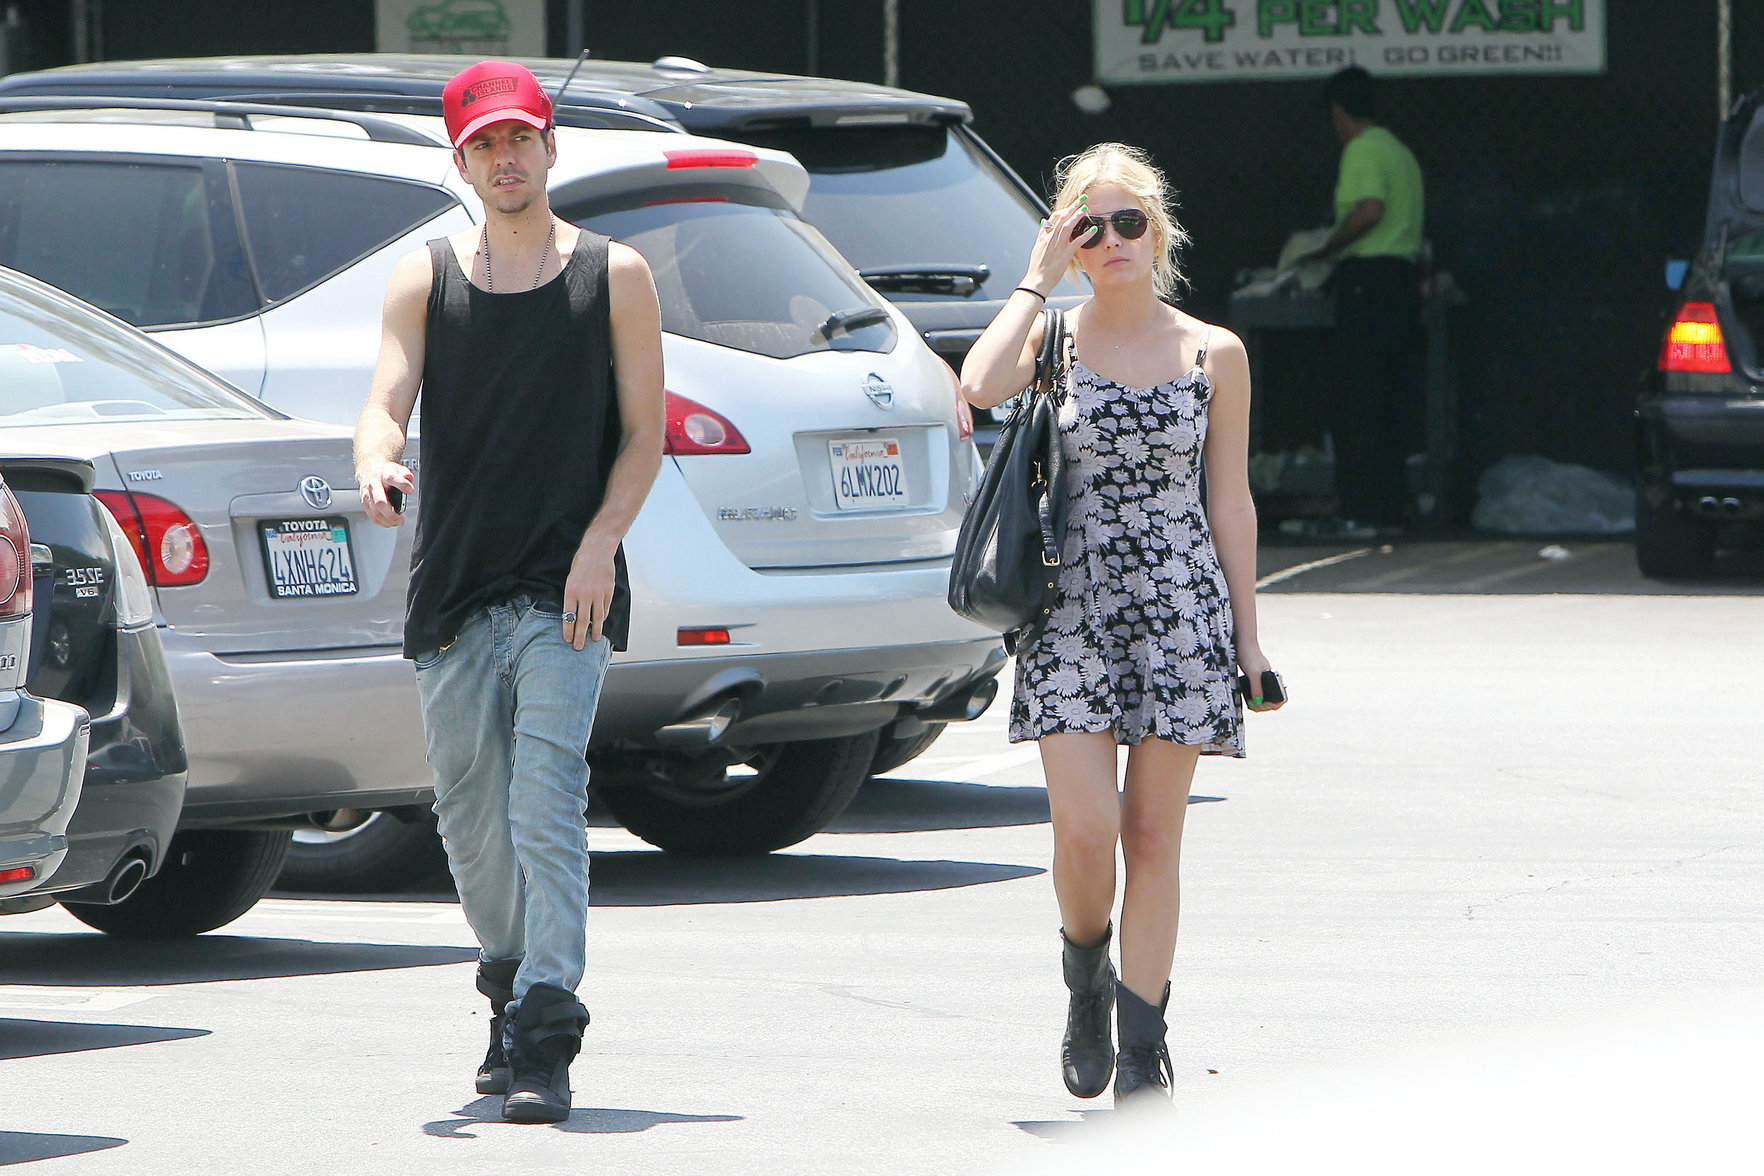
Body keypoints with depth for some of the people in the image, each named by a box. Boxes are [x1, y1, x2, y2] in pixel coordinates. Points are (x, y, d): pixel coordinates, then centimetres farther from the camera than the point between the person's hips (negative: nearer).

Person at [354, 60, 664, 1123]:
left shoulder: (614, 276, 4)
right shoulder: (425, 280, 9)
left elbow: (644, 435, 4)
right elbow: (387, 401, -3)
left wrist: (599, 545, -11)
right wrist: (376, 461, -27)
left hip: (566, 593, -3)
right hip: (455, 588, 3)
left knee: (546, 806, -16)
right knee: (471, 822, 11)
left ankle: (546, 1040, -20)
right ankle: (513, 986, 34)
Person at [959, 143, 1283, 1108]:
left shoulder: (1214, 354, 6)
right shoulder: (1052, 340, 3)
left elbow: (1229, 500, 9)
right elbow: (980, 385, -20)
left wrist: (1247, 632, 7)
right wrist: (1039, 276, -10)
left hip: (1182, 608, 1)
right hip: (1072, 607, -1)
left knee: (1153, 836, 0)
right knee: (1084, 829, -11)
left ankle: (1141, 1047, 7)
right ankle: (1084, 977, 19)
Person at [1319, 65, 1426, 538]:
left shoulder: (1362, 149, -8)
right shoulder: (1400, 151, 19)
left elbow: (1370, 209, -22)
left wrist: (1330, 245, -9)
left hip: (1367, 276, -9)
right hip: (1405, 273, 9)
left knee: (1358, 397, -6)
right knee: (1396, 398, 10)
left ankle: (1359, 511, -8)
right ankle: (1391, 508, 11)